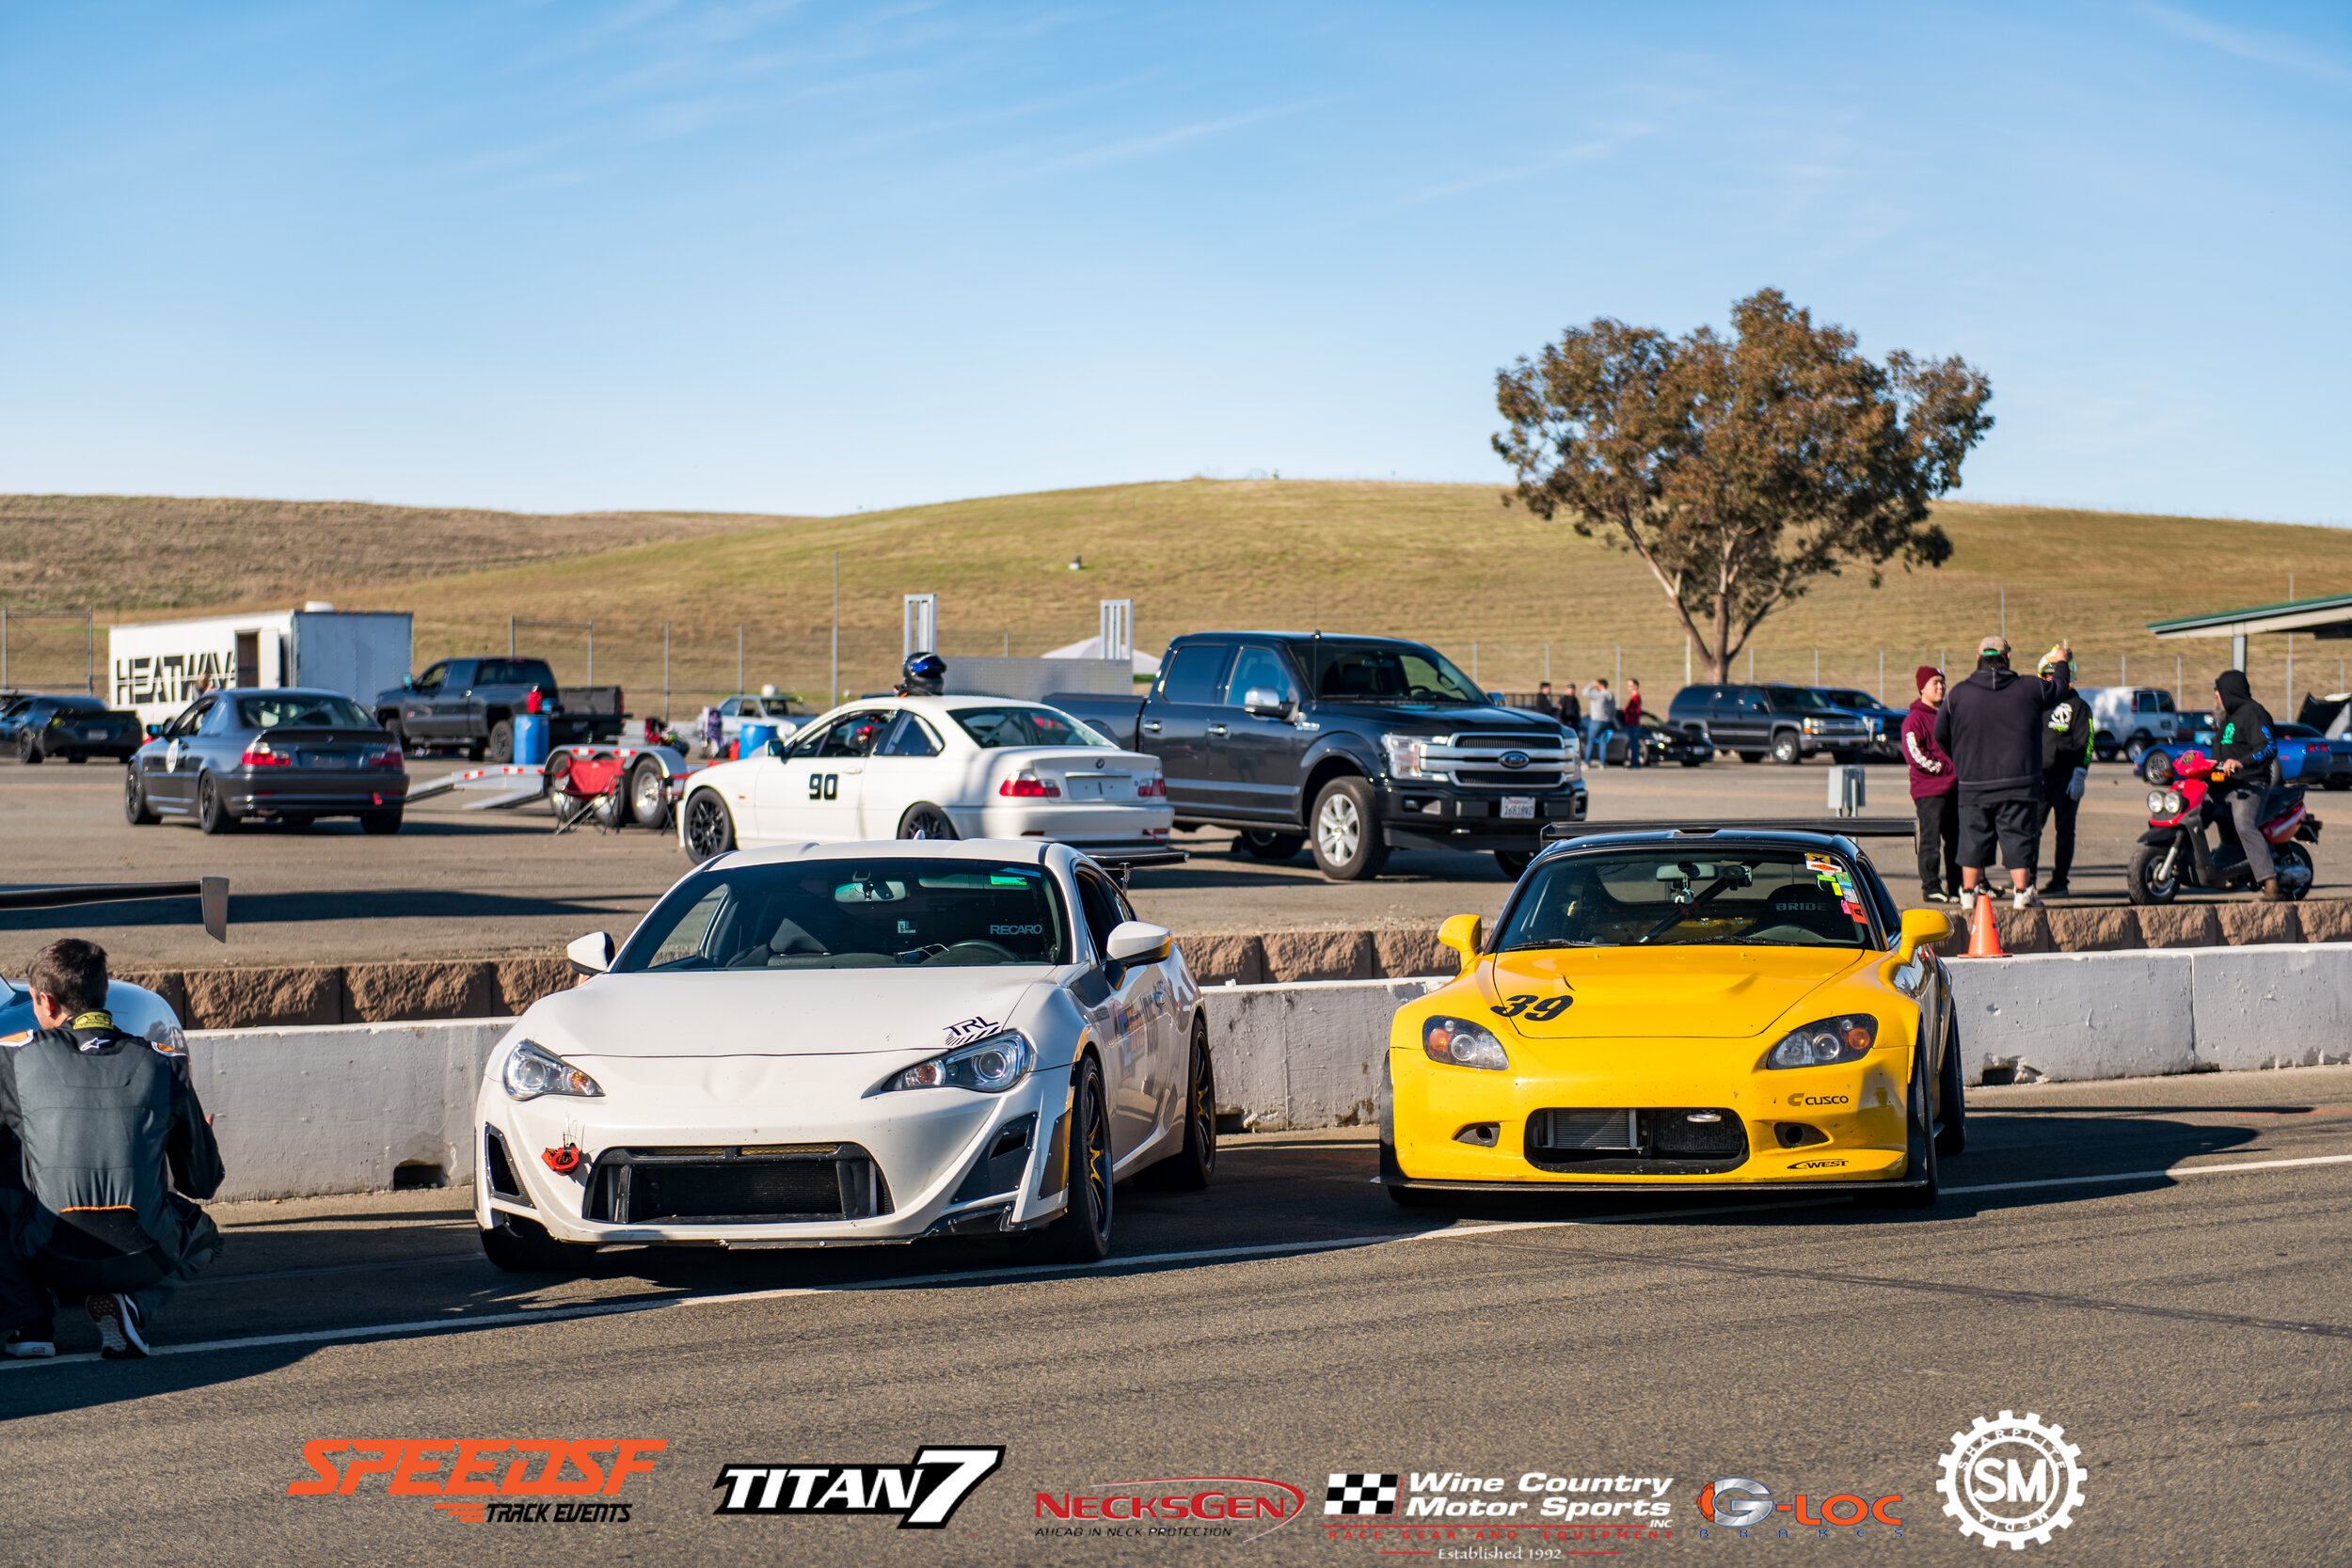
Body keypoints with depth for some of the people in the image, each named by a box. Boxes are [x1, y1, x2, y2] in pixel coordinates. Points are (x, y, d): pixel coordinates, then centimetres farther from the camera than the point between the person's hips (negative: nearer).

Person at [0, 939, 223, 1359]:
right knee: (203, 1234, 34)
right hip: (144, 1260, 1)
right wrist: (206, 1142, 34)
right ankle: (133, 1306, 3)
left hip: (51, 1261, -1)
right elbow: (203, 1183, 10)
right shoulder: (165, 1062, 4)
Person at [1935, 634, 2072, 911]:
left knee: (1973, 839, 7)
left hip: (1974, 785, 1)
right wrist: (2061, 663, 40)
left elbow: (1940, 735, 10)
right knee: (2018, 837, 4)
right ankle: (2021, 892, 4)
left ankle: (1968, 894, 10)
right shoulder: (2029, 689, -1)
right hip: (2019, 782, -1)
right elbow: (2058, 689, 19)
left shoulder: (1957, 694, 1)